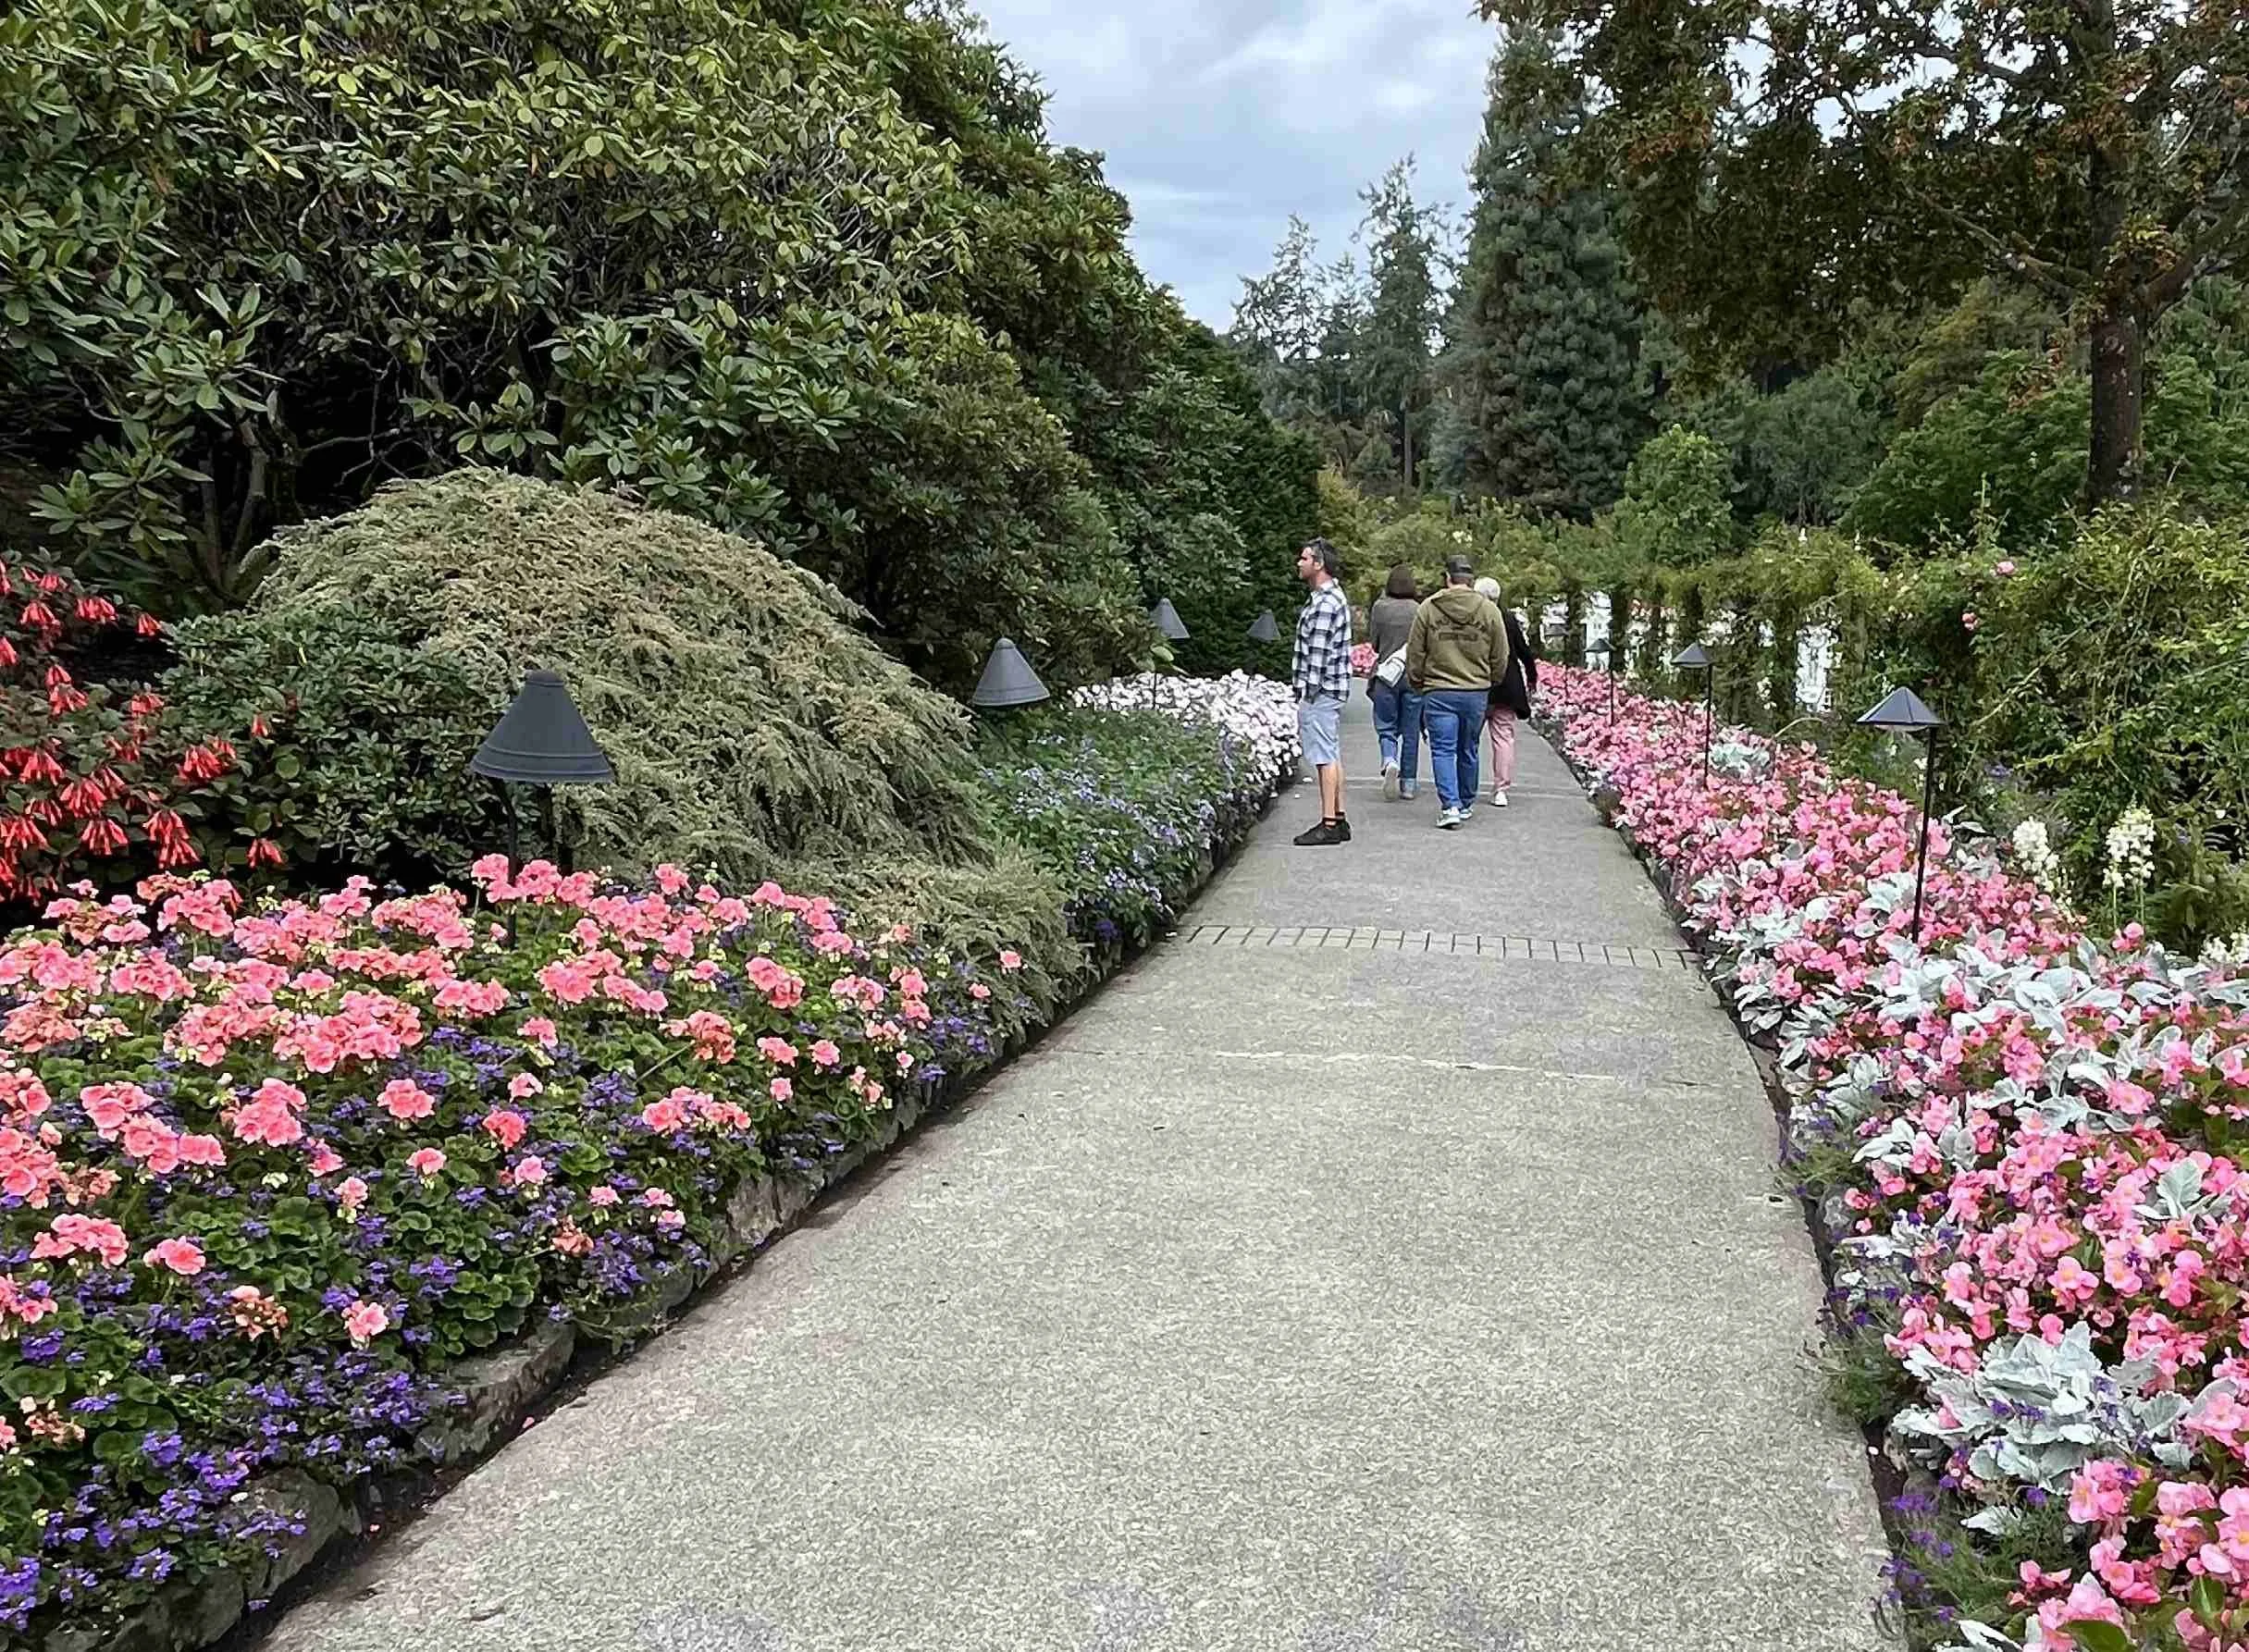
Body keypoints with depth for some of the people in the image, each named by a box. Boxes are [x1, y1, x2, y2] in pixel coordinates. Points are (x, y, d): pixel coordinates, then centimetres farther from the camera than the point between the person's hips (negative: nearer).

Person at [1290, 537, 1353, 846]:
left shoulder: (1325, 603, -17)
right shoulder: (1334, 596, 17)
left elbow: (1318, 656, -20)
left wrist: (1306, 698, -19)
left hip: (1320, 692, -11)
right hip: (1331, 692, 11)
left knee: (1325, 758, -8)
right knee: (1332, 756, 13)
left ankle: (1329, 825, -6)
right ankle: (1339, 819, 18)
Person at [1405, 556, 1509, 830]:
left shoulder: (1428, 608, -3)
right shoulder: (1489, 610, 0)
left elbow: (1415, 654, 2)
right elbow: (1500, 659, 6)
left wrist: (1417, 683, 16)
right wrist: (1490, 683, 22)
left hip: (1438, 692, -2)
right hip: (1477, 693, 2)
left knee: (1443, 750, 0)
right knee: (1468, 751, 15)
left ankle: (1450, 806, -13)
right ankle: (1466, 805, 27)